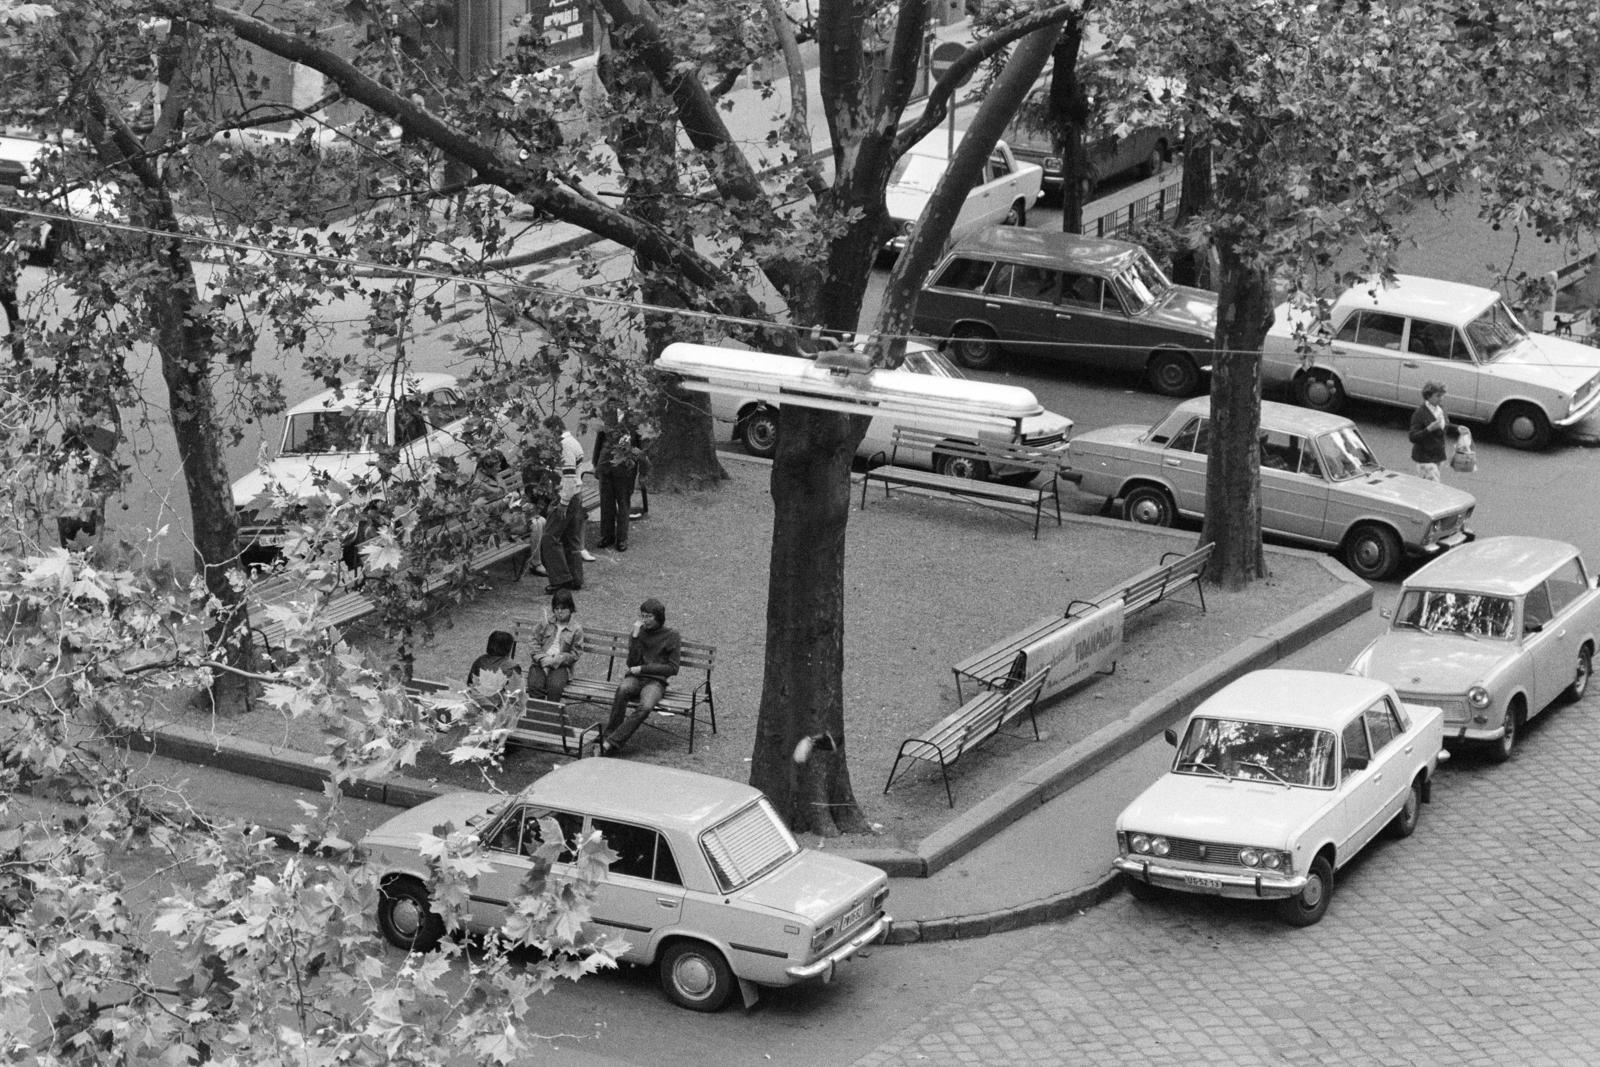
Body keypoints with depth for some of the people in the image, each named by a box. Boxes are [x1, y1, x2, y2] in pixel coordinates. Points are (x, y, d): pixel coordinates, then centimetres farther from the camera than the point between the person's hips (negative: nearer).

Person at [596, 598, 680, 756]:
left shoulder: (671, 636, 2)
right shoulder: (641, 631, 10)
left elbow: (673, 668, -1)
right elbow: (632, 662, 2)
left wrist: (643, 668, -8)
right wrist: (635, 635, -7)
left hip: (655, 682, -2)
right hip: (635, 678, 2)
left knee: (645, 707, -35)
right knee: (623, 688, -36)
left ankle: (611, 743, -36)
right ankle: (611, 734, -33)